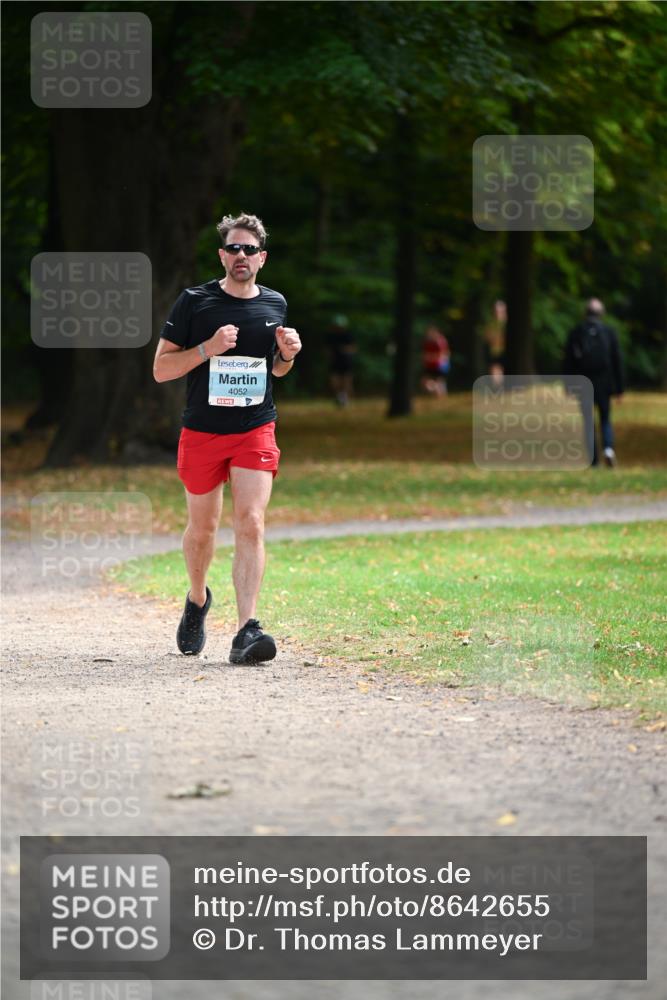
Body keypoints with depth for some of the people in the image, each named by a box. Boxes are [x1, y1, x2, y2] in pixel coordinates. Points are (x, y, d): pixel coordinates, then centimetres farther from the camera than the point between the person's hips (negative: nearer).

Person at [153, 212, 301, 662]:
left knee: (251, 525, -14)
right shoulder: (194, 302, -4)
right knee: (203, 529, 11)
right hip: (202, 433, -1)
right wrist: (208, 348, -19)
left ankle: (247, 632, -20)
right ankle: (198, 600, 41)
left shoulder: (275, 304, 6)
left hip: (256, 431, 1)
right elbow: (161, 369, -5)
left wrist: (288, 354, -2)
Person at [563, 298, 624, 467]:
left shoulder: (575, 333, -2)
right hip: (604, 385, 0)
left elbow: (567, 363, -1)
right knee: (606, 419, 13)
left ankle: (593, 458, 5)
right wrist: (619, 388, 3)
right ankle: (608, 448, -11)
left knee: (588, 423, 8)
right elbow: (617, 361, -2)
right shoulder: (609, 332, -3)